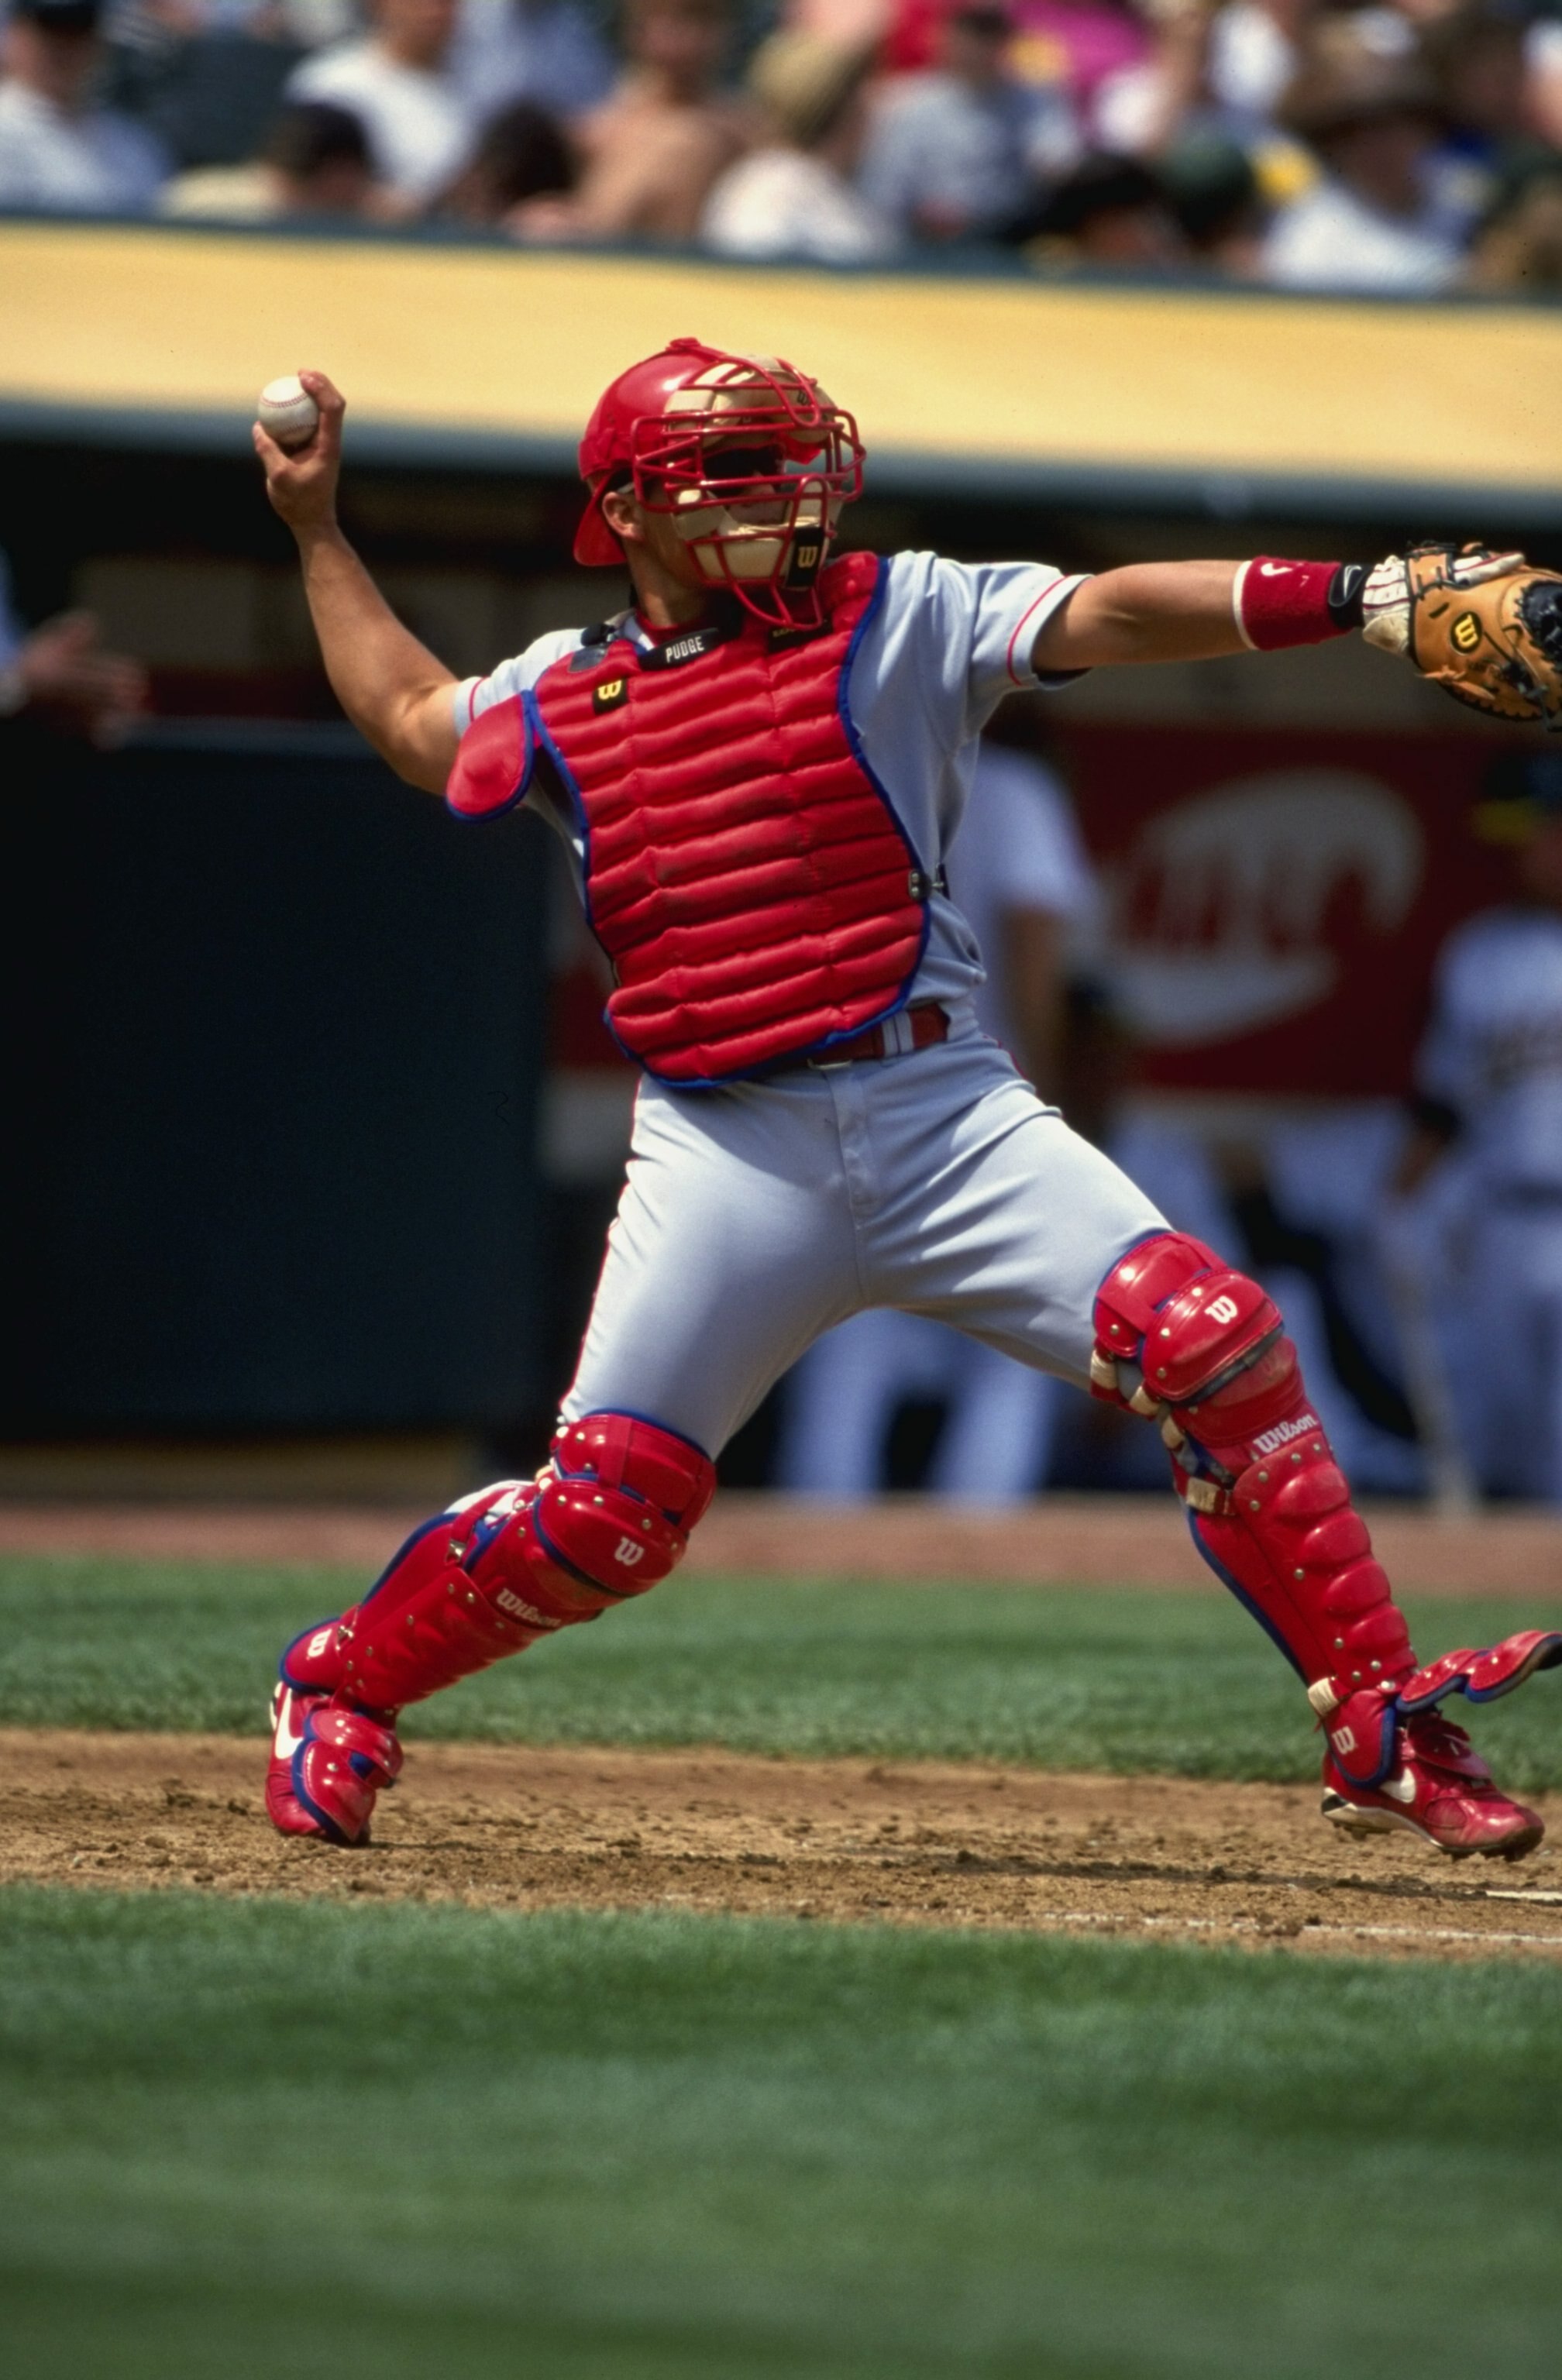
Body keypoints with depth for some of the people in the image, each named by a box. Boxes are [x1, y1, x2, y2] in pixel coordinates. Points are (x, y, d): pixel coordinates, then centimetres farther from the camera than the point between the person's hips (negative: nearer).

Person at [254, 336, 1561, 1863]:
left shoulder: (895, 622, 5)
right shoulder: (559, 701, 13)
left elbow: (1102, 616, -8)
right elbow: (409, 722, 34)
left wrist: (1359, 594, -21)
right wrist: (317, 533, 33)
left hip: (943, 1109, -1)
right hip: (725, 1152, 1)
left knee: (1206, 1339, -19)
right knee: (605, 1509, -5)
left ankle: (1381, 1732, -12)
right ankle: (335, 1690, 22)